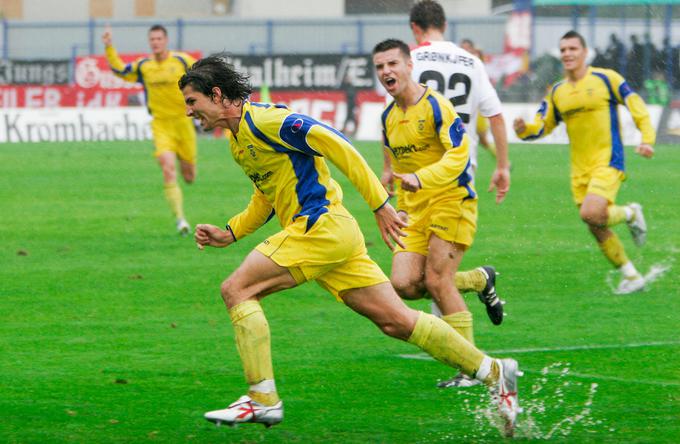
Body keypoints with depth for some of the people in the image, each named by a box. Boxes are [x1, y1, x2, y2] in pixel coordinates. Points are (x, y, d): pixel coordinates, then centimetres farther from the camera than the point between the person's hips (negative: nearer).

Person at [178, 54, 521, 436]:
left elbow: (335, 144, -18)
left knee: (237, 289, -12)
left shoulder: (262, 120, -12)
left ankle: (263, 400, -14)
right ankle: (494, 372, 8)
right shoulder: (238, 139, 18)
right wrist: (229, 233, 16)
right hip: (332, 234, 9)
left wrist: (380, 204, -20)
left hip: (321, 226, -9)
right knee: (397, 320, 6)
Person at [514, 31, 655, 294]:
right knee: (598, 231, 5)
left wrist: (647, 139, -15)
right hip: (580, 169, 6)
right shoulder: (557, 92, 10)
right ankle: (631, 276, 21)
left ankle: (630, 214, 5)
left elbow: (637, 107, -3)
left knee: (591, 213, -26)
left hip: (608, 162, -6)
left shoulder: (606, 79, -5)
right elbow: (542, 126, 14)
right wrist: (524, 129, -9)